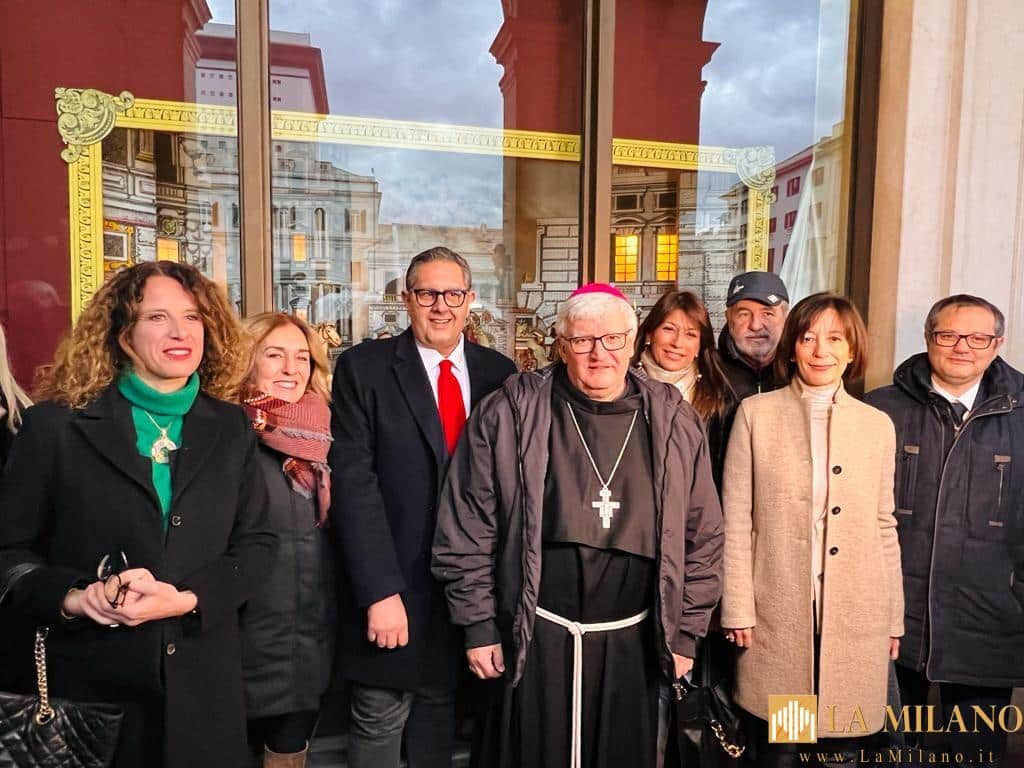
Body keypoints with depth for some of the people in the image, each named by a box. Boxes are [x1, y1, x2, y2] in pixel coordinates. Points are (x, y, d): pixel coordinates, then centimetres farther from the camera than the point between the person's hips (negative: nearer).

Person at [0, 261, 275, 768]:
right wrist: (71, 598, -18)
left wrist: (187, 598, -14)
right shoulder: (55, 425, -3)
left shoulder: (230, 428, 2)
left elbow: (256, 542, 1)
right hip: (92, 677, -2)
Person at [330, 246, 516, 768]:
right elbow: (354, 484, -13)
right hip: (394, 583, -3)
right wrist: (380, 590, -18)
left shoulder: (499, 373, 3)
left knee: (439, 707, 20)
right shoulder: (364, 367, -7)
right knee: (381, 718, 12)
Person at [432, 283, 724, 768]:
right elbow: (468, 528, -4)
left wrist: (685, 632, 7)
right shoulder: (511, 413, -7)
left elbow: (702, 536, 6)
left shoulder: (674, 421, 0)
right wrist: (479, 626, -3)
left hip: (634, 640, 2)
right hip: (533, 637, -2)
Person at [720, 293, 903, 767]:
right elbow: (736, 520, -3)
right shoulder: (756, 413, -2)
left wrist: (894, 617, 11)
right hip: (778, 614, -2)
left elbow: (883, 526, 10)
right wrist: (737, 609, -5)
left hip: (855, 616, 2)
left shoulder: (877, 424, 6)